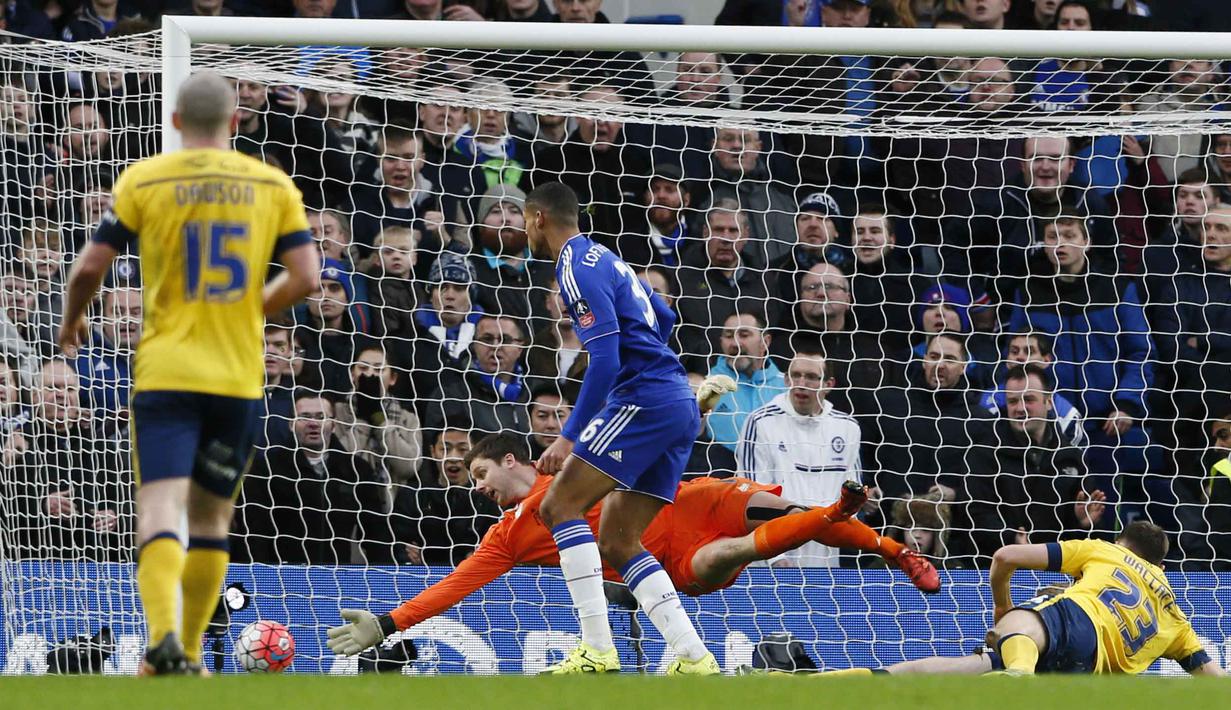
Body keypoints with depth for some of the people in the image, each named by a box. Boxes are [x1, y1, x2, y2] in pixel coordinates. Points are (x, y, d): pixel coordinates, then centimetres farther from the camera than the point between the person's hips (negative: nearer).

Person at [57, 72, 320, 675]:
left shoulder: (143, 181, 0)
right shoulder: (273, 185, 6)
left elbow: (89, 267, -2)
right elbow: (305, 277, 1)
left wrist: (72, 320, 18)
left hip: (165, 371, -2)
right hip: (239, 375, 2)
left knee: (160, 508, -11)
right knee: (210, 518, 16)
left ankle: (163, 636, -32)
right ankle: (190, 650, 18)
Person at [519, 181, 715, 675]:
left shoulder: (578, 267, -9)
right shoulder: (604, 259, 22)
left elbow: (605, 358, -18)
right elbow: (664, 317, 36)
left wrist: (570, 436, -20)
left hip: (643, 398, -10)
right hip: (678, 401, 10)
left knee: (560, 505, -10)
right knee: (617, 542, 8)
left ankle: (596, 650, -18)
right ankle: (694, 658, -2)